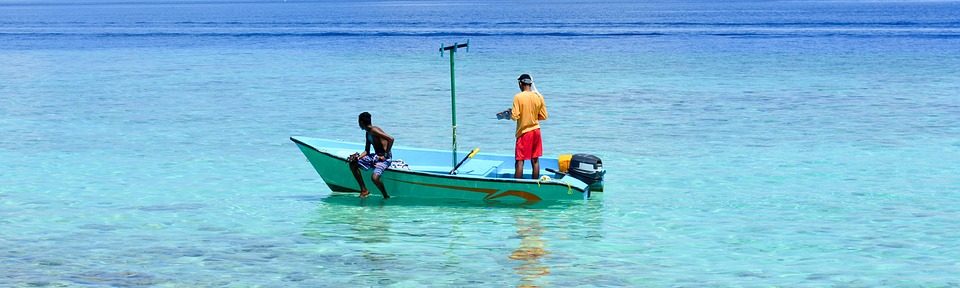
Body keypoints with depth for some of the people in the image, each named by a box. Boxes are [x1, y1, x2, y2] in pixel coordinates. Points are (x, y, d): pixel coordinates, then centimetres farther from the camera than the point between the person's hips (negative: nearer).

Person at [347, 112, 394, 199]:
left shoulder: (374, 130, -16)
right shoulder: (368, 133, 13)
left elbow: (391, 139, -25)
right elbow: (366, 151, 15)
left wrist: (385, 155, -20)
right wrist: (358, 157, -5)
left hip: (384, 159, -10)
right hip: (375, 157, 10)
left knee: (375, 177, -32)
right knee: (353, 164, 3)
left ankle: (386, 196, -7)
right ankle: (364, 190, 5)